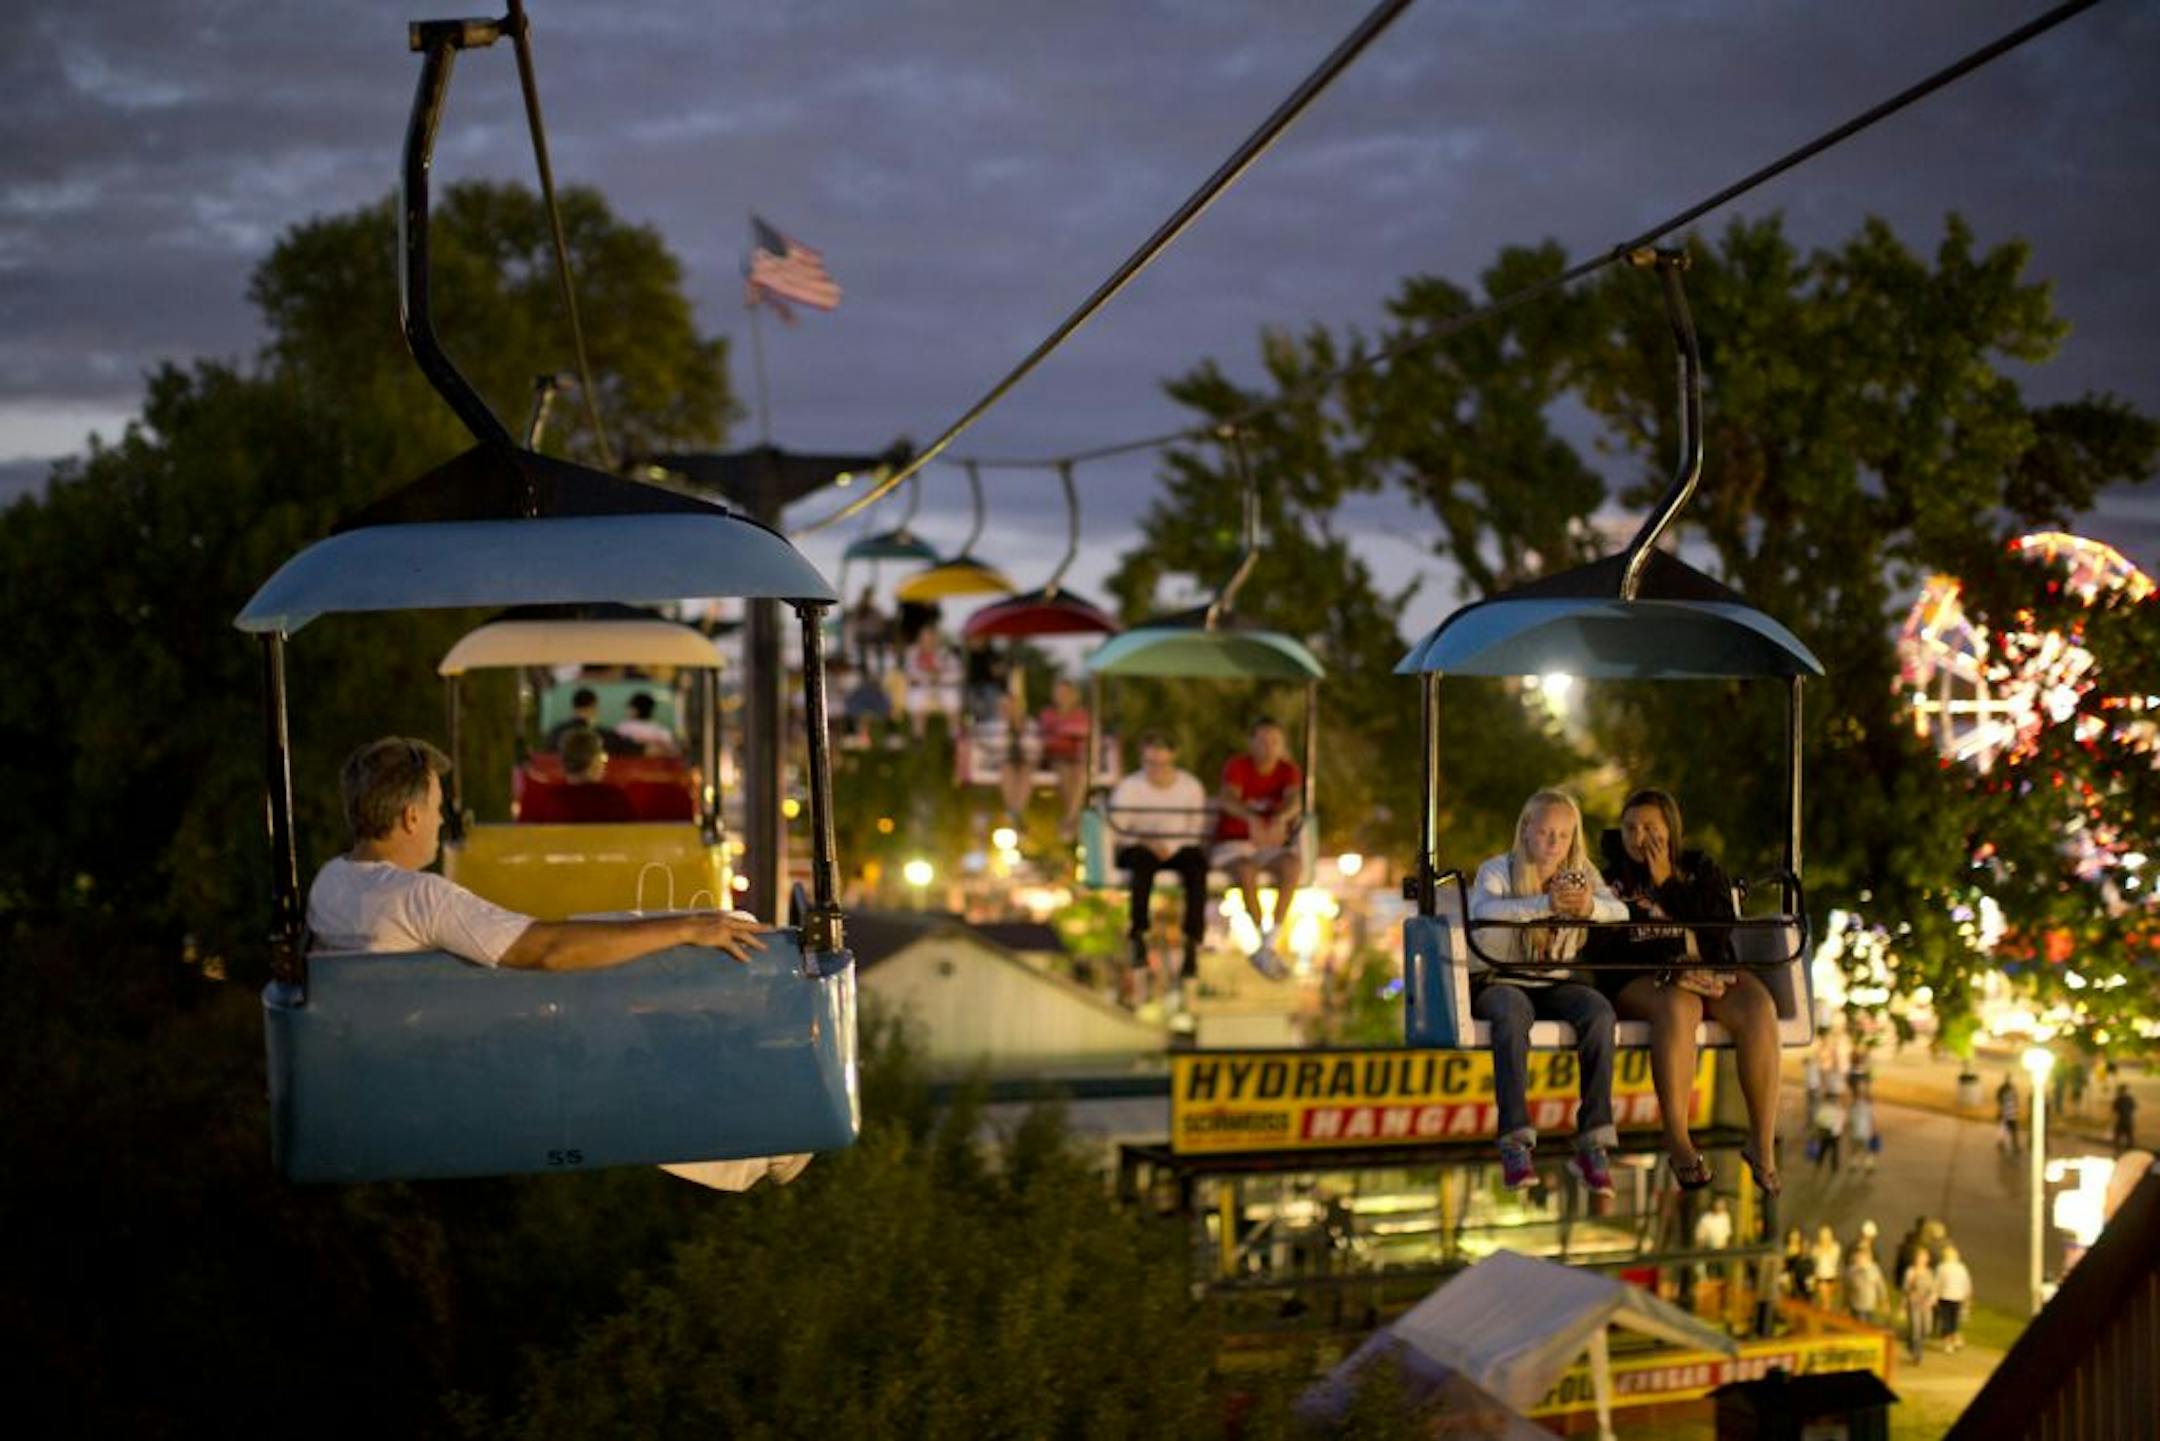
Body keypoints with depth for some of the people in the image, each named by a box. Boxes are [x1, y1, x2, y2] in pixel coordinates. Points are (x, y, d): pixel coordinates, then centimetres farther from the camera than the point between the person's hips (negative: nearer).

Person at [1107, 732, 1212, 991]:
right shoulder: (1128, 787, -6)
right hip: (1138, 847, -1)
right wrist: (1147, 844, -22)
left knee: (1197, 863, -33)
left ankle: (1192, 947, -35)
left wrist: (1172, 847, -14)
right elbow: (1116, 829, -9)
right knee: (1143, 863, -39)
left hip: (1179, 849, 2)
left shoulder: (1192, 786, 0)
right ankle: (1138, 939, -39)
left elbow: (1197, 828, 4)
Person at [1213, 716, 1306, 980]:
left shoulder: (1289, 771, 0)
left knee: (1292, 867, -31)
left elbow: (1295, 800, -22)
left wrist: (1280, 819, -48)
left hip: (1271, 845, 3)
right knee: (1246, 872, -36)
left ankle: (1268, 944, -28)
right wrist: (1253, 819, -51)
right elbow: (1228, 799, -29)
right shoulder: (1237, 766, -8)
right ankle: (1264, 945, -28)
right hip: (1233, 844, -3)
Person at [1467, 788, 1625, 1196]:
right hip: (1497, 981, -3)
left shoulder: (1580, 872, 9)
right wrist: (1546, 904, -41)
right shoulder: (1496, 871, -4)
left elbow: (1621, 913, -8)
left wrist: (1591, 906, -32)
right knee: (1513, 1012, -38)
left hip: (1556, 983, 3)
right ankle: (1516, 1142, -40)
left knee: (1599, 1012, -29)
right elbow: (1483, 914, -27)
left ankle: (1593, 1141, -29)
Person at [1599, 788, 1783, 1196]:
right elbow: (1606, 954, -3)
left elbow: (1719, 932, -4)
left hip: (1710, 974, 2)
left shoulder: (1703, 871, 12)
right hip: (1642, 981, -2)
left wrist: (1667, 884, -9)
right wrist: (1672, 973, -16)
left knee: (1758, 1008, -31)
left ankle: (1762, 1142, -28)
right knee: (1679, 1007, -39)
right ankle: (1677, 1142, -37)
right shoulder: (1612, 880, 8)